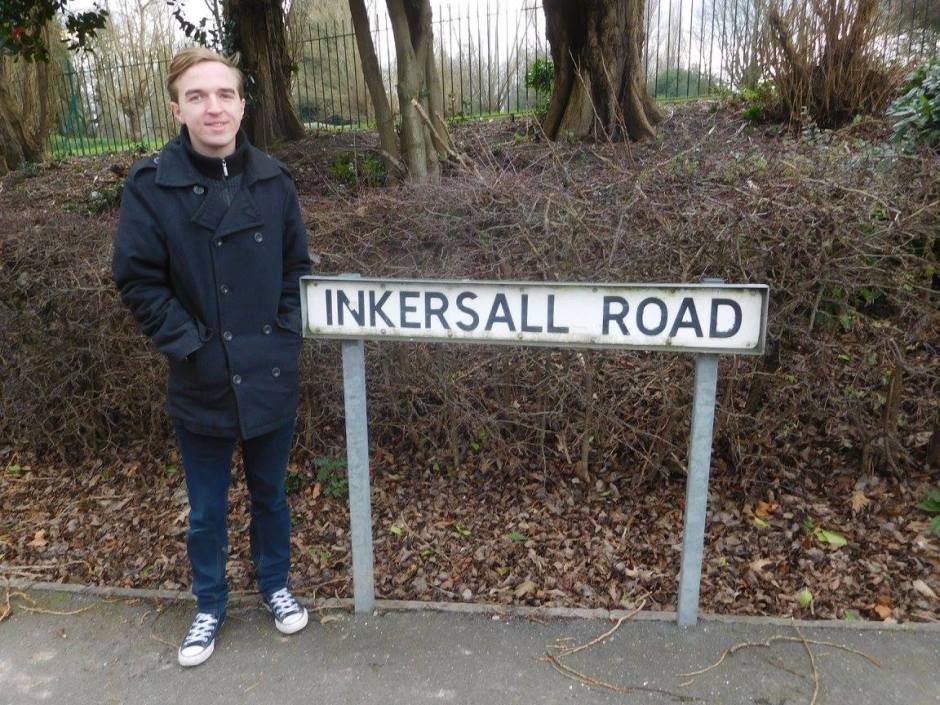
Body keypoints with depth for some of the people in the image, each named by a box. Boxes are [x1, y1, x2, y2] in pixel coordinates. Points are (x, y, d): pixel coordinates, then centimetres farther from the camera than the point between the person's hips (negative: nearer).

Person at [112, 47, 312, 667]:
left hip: (271, 379, 2)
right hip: (202, 386, -2)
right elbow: (138, 281, -9)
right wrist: (192, 348, -13)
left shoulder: (272, 179, -4)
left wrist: (285, 334, -3)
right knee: (207, 510, 16)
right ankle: (210, 606, 40)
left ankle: (275, 584, 45)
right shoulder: (151, 185, -11)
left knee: (270, 493, 20)